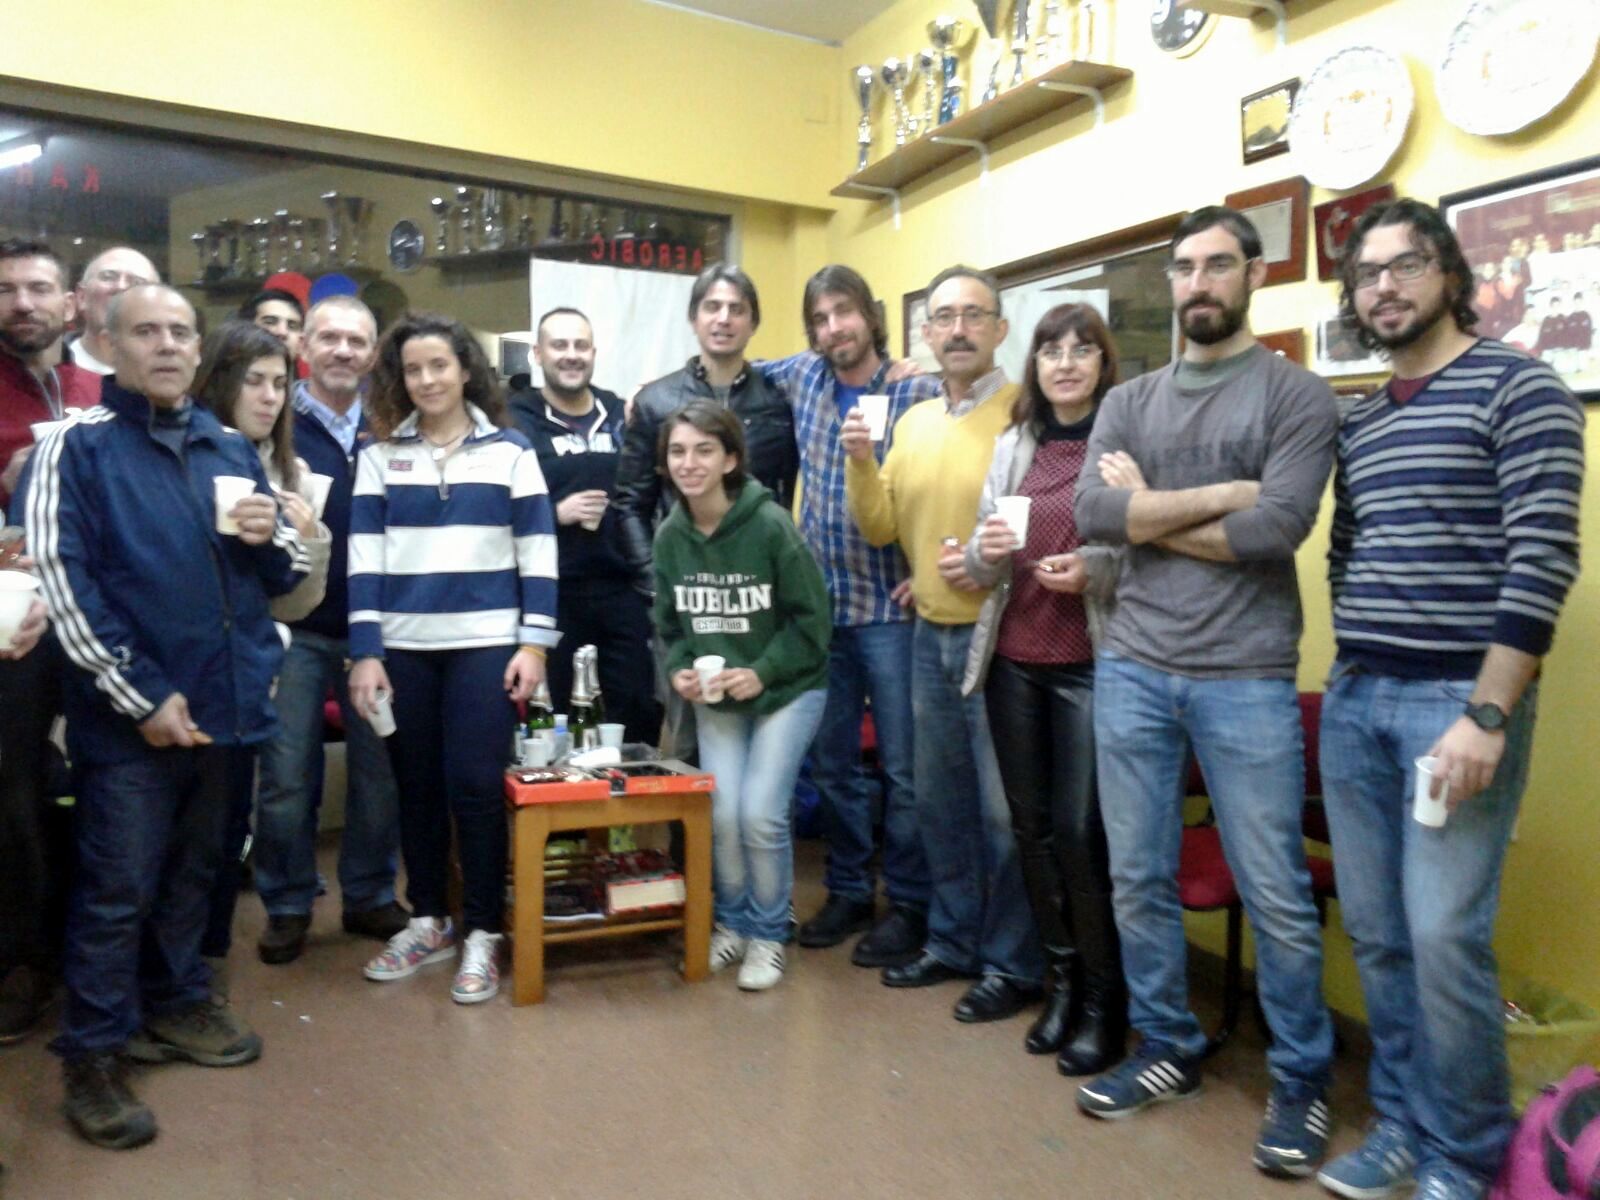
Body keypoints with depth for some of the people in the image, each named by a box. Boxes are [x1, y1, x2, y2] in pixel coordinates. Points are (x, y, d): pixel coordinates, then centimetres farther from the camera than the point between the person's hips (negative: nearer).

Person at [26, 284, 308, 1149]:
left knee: (192, 871, 18)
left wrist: (269, 540, -9)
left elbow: (285, 576, 16)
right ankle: (91, 1055, 18)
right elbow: (61, 581, -13)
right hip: (129, 714, -5)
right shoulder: (75, 447, -5)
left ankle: (175, 1002, 35)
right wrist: (139, 695, -17)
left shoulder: (231, 450, 12)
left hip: (221, 701, 5)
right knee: (117, 888, 3)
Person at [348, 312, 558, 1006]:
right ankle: (427, 920, 26)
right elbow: (363, 559, 4)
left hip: (486, 644, -2)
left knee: (476, 786, -2)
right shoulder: (380, 455, 9)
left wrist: (535, 643, -6)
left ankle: (482, 932, 12)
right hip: (404, 647, 2)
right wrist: (364, 652, -3)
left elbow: (538, 554, 2)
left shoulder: (510, 451, 5)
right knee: (416, 787, 10)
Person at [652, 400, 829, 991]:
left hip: (787, 691, -3)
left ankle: (768, 934, 15)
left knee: (761, 814, -10)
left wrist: (761, 672, -19)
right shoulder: (669, 535, -5)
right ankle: (732, 922, 23)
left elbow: (810, 617, -12)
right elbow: (669, 624, 6)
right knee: (720, 813, -5)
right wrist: (679, 671, -12)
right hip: (714, 698, 4)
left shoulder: (770, 524, -18)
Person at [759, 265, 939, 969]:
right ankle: (848, 891, 30)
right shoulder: (804, 377, 8)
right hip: (819, 605, 5)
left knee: (902, 769, 3)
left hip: (890, 608, -5)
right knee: (830, 763, 14)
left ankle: (908, 906, 19)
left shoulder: (921, 393, -8)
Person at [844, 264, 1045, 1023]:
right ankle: (953, 942, 33)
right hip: (931, 636, 7)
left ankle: (1013, 965, 21)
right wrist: (861, 463, -7)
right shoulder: (912, 422, 10)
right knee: (939, 802, 16)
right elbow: (879, 530, 7)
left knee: (1004, 811, 3)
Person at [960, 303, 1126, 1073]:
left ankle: (1104, 999, 15)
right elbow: (980, 568, 12)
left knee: (1081, 830, -4)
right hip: (1013, 662, 5)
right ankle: (1060, 978, 28)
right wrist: (986, 550, -10)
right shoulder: (1012, 445, 11)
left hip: (1090, 663, -5)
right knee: (1031, 825, 11)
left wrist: (1092, 571, -19)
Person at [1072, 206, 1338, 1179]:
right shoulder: (1130, 401, 11)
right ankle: (1168, 1049, 31)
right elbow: (1094, 513, -5)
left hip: (1247, 681, -3)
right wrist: (1221, 493, -10)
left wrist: (1150, 511, -6)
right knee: (1139, 880, 11)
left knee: (1277, 897, 5)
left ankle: (1303, 1081, 26)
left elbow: (1276, 529, -15)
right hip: (1132, 671, 4)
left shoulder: (1297, 394, -1)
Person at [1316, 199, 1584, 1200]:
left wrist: (1485, 716, -18)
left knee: (1444, 937, -5)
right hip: (1355, 703, 6)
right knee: (1378, 933, 10)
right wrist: (1351, 670, 7)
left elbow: (1543, 559, -13)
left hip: (1458, 701, -6)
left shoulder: (1517, 387, -4)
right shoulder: (1357, 421, 15)